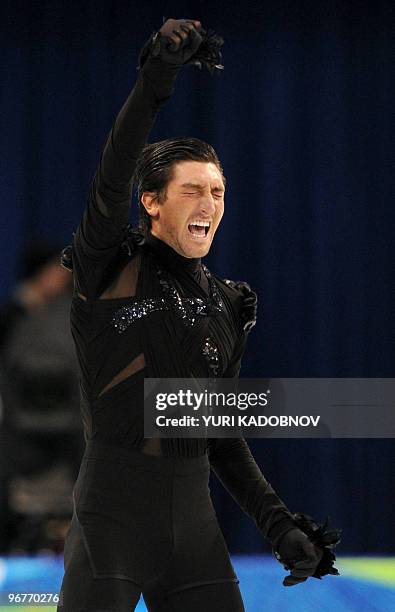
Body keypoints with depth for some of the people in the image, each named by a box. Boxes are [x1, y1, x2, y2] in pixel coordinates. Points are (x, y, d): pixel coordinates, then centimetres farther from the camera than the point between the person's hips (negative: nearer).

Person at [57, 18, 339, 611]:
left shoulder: (226, 306, 15)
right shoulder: (112, 268, -1)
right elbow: (112, 182, -20)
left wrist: (279, 524, 9)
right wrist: (155, 81, -35)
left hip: (194, 517, 5)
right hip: (113, 512, -5)